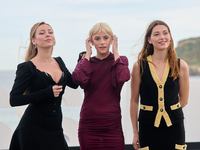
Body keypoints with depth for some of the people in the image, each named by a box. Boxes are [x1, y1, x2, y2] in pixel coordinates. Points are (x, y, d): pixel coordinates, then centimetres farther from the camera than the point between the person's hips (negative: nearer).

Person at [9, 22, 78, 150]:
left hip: (55, 128, 6)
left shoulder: (59, 62, 11)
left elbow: (74, 83, 23)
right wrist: (47, 93, -20)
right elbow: (14, 100, -14)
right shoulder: (27, 68, -8)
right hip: (34, 129, -5)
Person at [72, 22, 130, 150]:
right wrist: (88, 55, -3)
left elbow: (123, 77, -16)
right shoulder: (86, 62, 9)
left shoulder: (120, 60, 7)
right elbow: (79, 79, -14)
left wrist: (115, 53, -4)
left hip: (112, 125, -1)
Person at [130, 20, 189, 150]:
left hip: (174, 126, 1)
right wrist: (135, 132, 2)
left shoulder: (181, 66, 2)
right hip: (148, 128, -1)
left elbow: (183, 101, 11)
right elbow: (134, 101, 3)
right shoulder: (140, 66, -1)